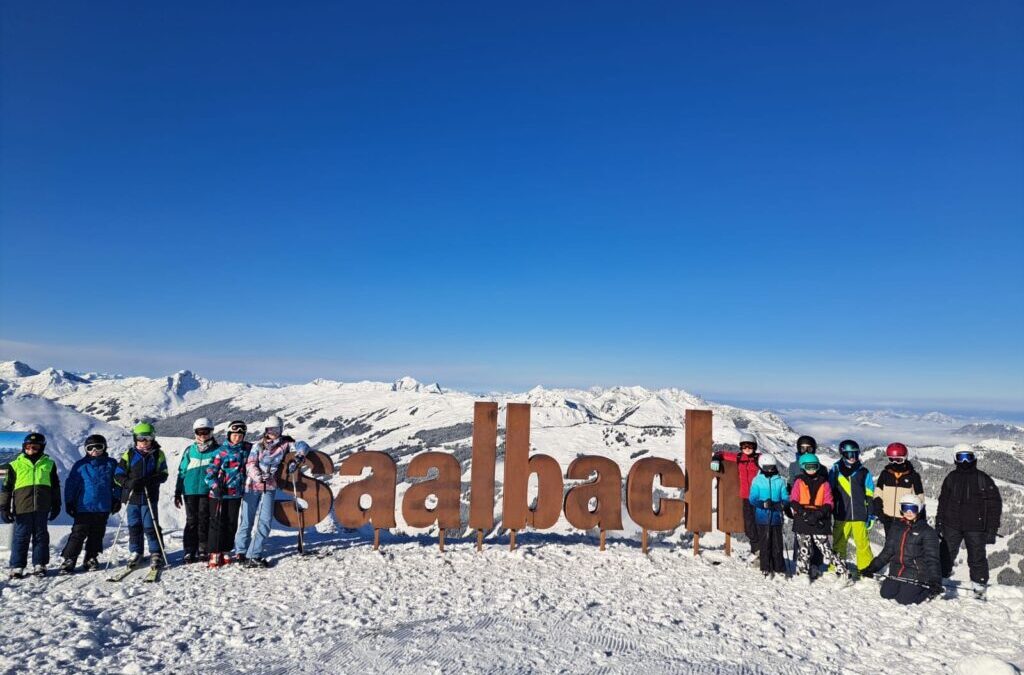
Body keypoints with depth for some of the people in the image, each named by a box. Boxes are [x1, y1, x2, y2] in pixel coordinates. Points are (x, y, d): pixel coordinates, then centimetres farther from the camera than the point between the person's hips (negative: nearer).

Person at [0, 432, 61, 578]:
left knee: (41, 536, 6)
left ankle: (39, 565, 13)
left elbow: (55, 486, 17)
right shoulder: (16, 465, 6)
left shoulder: (49, 464, 11)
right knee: (21, 537, 2)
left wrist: (56, 506, 15)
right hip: (22, 508, -1)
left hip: (42, 508, 1)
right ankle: (17, 566, 10)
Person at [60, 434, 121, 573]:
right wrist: (69, 502, 0)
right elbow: (70, 484, 4)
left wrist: (117, 499, 6)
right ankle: (69, 560, 3)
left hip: (103, 508, 2)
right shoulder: (80, 465, 1)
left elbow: (117, 483, 11)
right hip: (84, 507, -1)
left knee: (97, 535, 9)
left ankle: (91, 559, 20)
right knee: (78, 534, -4)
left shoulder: (111, 464, 4)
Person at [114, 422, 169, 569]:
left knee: (151, 526, -2)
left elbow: (163, 475, -1)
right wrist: (129, 483, -16)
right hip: (132, 497, 2)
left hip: (150, 497, -2)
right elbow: (118, 475, 3)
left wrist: (149, 480, -19)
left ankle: (156, 554, 7)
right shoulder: (129, 455, 4)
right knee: (134, 527, 10)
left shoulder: (158, 455, 3)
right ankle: (135, 553, 24)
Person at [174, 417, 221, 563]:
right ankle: (189, 552, 10)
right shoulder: (189, 450, 10)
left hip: (207, 491, -2)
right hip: (190, 490, 2)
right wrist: (177, 493, 10)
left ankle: (203, 551, 9)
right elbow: (181, 472, 13)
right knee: (191, 521, 5)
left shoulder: (217, 450, 2)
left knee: (204, 521, 1)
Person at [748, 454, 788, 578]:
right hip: (762, 517, -1)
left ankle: (779, 568, 16)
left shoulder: (780, 481, 5)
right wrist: (763, 504, -20)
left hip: (776, 517, 1)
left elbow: (785, 498, 6)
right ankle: (766, 568, 14)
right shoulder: (757, 480, 1)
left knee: (777, 544, 5)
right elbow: (752, 499, -3)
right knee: (765, 543, 4)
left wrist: (781, 504, -15)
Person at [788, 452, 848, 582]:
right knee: (804, 550, 4)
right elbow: (793, 501, 0)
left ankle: (843, 572, 3)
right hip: (802, 521, 1)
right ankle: (802, 574, 16)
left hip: (819, 522, 0)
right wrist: (804, 513, -15)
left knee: (827, 549, -4)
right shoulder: (799, 482, 7)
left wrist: (818, 514, -14)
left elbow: (828, 503, 2)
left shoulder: (824, 483, 7)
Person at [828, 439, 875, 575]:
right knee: (838, 544, 5)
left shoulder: (863, 471, 6)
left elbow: (869, 495, 10)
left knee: (863, 544, 0)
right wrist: (828, 513, 7)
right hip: (841, 516, 0)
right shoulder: (835, 470, 5)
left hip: (859, 515, 0)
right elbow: (830, 493, 10)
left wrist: (870, 515, 6)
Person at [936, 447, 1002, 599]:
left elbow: (995, 504, -1)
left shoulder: (983, 479, -1)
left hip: (975, 528, -2)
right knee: (946, 554, 8)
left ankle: (980, 585, 21)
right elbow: (942, 502, 13)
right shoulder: (951, 478, 8)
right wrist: (939, 523, 10)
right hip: (952, 525, 3)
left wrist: (991, 528, -5)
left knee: (977, 558, 5)